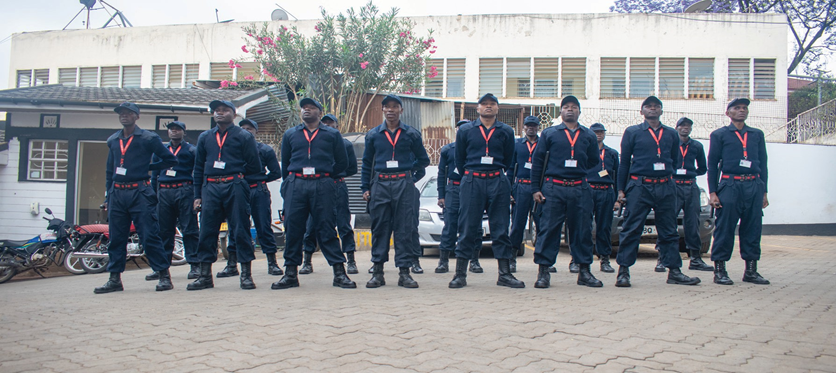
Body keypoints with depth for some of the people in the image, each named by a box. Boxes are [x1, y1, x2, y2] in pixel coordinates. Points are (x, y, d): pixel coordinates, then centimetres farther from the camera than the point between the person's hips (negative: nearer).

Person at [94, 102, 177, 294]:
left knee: (149, 236, -7)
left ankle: (164, 275, -2)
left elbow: (170, 160, 3)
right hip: (117, 193, 5)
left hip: (139, 193, -5)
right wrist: (108, 196, 18)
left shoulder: (148, 138, 0)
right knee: (116, 238, 7)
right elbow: (109, 170, 22)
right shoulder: (113, 140, 16)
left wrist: (148, 167, 1)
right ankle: (114, 278, 14)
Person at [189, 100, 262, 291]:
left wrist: (237, 173, 7)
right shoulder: (205, 137, 17)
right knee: (207, 231, 4)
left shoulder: (244, 136, 4)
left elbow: (255, 167, 2)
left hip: (235, 188, -4)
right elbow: (198, 167, 17)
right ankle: (205, 276, 12)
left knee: (240, 230, -2)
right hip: (210, 188, 4)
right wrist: (197, 195, 11)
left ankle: (246, 275, 4)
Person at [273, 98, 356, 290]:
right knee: (293, 228, 1)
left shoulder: (332, 134, 11)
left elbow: (342, 162, 13)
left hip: (323, 186, -2)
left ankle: (339, 273, -1)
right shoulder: (290, 134, 17)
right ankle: (290, 273, 9)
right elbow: (285, 162, 22)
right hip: (295, 185, 2)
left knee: (326, 228, -4)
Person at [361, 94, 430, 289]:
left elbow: (423, 159, 15)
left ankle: (404, 271, 2)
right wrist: (365, 187, 7)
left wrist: (409, 170, 4)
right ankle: (377, 271, 8)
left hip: (404, 185, -1)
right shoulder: (373, 134, 11)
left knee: (405, 228, -3)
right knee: (379, 228, 2)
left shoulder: (411, 134, 8)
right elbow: (367, 163, 14)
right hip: (380, 184, 1)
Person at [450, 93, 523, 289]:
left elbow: (508, 159, 15)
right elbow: (459, 159, 12)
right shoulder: (465, 130, 6)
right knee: (467, 228, -1)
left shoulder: (506, 131, 7)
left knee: (501, 228, 3)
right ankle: (460, 274, 5)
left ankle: (504, 274, 10)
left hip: (498, 183, 1)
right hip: (471, 182, -1)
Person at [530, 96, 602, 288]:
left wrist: (579, 171, 7)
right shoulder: (549, 133, 8)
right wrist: (535, 188, 1)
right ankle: (543, 271, 2)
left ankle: (584, 271, 15)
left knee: (582, 229, 5)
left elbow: (594, 162, 21)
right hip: (553, 188, -2)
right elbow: (537, 161, 7)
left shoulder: (589, 136, 13)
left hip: (580, 189, 2)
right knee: (549, 229, -4)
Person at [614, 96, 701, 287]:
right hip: (639, 186, -3)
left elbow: (675, 160, 20)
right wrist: (621, 190, 1)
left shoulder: (671, 134, 14)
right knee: (631, 230, -4)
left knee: (669, 231, 6)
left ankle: (674, 271, 13)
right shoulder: (632, 132, 6)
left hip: (665, 187, 3)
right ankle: (623, 271, 1)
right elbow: (624, 162, 5)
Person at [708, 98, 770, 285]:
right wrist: (712, 192, -4)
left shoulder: (757, 135, 17)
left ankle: (751, 270, 12)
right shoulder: (719, 135, 8)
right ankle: (719, 270, 2)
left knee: (753, 228, 4)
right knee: (725, 229, -4)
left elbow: (763, 163, 18)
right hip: (729, 186, -3)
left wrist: (763, 192, 11)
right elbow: (712, 165, 4)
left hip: (754, 187, 4)